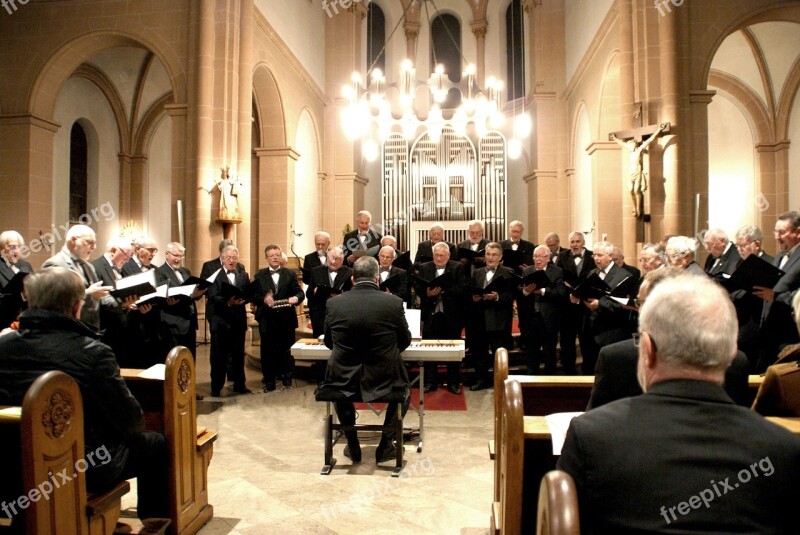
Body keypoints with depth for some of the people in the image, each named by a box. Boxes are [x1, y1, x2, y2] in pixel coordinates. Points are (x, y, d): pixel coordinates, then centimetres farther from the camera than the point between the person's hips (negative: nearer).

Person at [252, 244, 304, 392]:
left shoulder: (290, 274, 7)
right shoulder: (260, 275, 6)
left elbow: (299, 292, 0)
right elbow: (254, 296, -3)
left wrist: (296, 298, -22)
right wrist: (263, 300, -23)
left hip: (286, 319, 0)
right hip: (267, 319, 0)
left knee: (286, 350, 9)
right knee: (268, 351, 5)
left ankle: (287, 378, 21)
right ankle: (269, 382, 15)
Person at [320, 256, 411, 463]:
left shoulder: (334, 303, -7)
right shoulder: (394, 302, -11)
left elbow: (329, 342, 9)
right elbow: (405, 341, 4)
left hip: (344, 380, 1)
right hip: (383, 380, -1)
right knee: (404, 388, 32)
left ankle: (352, 446, 35)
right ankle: (386, 445, 24)